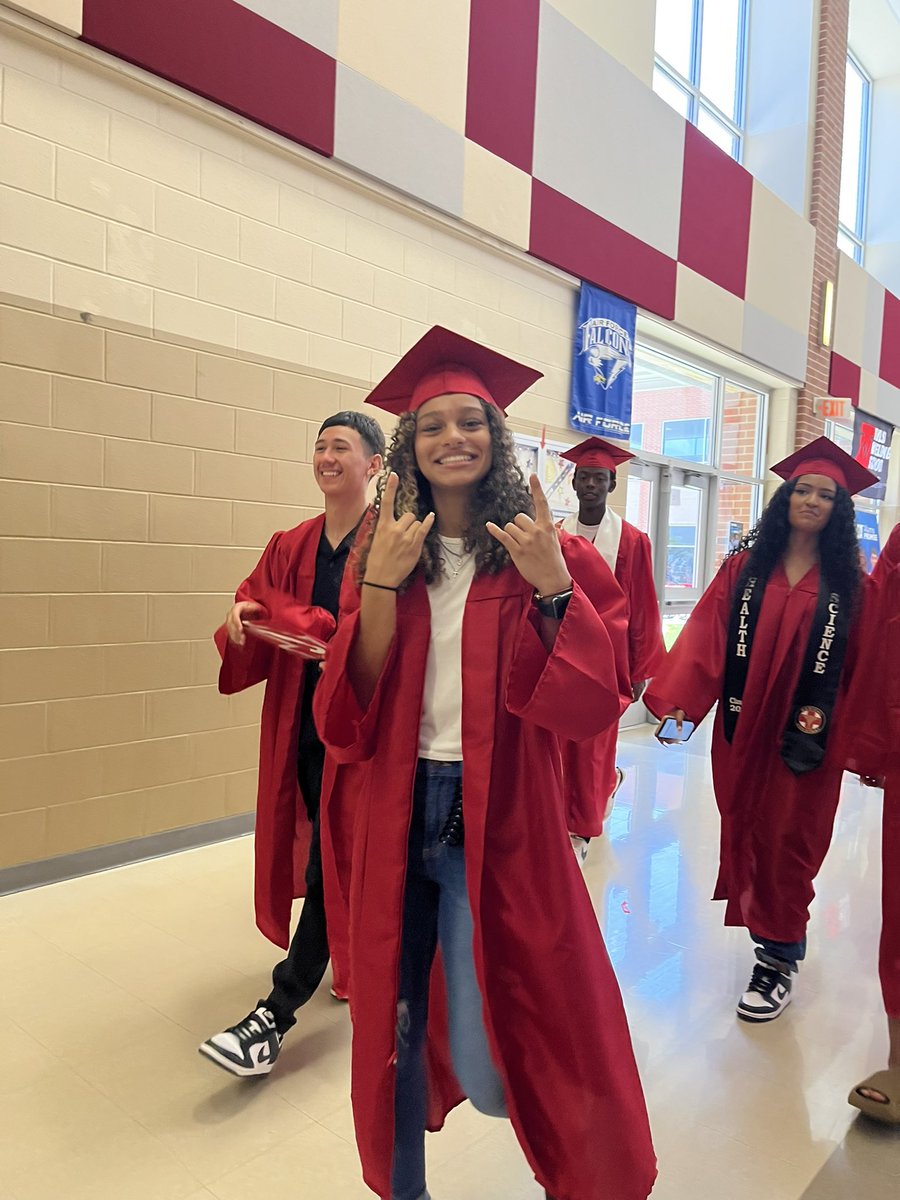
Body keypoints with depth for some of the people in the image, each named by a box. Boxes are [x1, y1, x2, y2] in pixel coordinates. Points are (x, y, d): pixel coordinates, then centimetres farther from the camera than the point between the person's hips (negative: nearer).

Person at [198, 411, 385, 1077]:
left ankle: (279, 1012, 8)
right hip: (305, 721, 6)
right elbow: (258, 606, 10)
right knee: (335, 854, 19)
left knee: (335, 865, -2)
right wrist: (243, 617, -12)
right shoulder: (291, 547, 10)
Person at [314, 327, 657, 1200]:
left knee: (489, 1067, 2)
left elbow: (595, 703, -9)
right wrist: (381, 583, -15)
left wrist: (554, 588, -20)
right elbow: (349, 716, -4)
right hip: (396, 820, 3)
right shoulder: (381, 557, 4)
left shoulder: (548, 556, -2)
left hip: (499, 820, -2)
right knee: (395, 1031, 14)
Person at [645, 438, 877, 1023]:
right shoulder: (744, 568, 2)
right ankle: (772, 922, 37)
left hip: (807, 736, -2)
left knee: (788, 838, 4)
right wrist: (677, 702, -21)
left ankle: (780, 958, 19)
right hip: (742, 727, 2)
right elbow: (706, 638, -9)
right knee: (744, 831, 13)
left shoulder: (848, 583, 0)